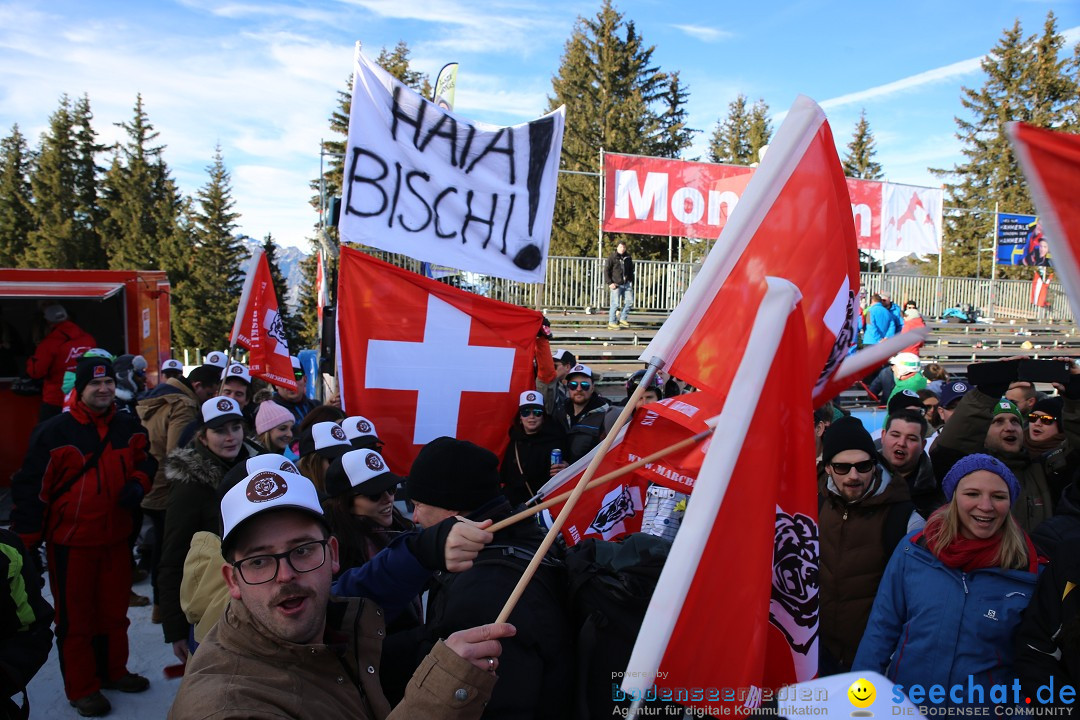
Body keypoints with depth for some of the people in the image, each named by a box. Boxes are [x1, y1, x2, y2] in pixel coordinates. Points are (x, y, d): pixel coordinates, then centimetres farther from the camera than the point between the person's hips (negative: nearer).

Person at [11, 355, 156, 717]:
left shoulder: (129, 427, 1)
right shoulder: (54, 432, -14)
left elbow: (146, 461, 16)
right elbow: (31, 489, -10)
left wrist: (138, 482, -6)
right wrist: (25, 541, -10)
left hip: (116, 538, 5)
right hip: (70, 543, -4)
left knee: (115, 610, 18)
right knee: (75, 618, 9)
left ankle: (113, 671, 36)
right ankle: (81, 689, 24)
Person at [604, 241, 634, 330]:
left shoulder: (628, 257, 12)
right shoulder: (612, 257, -4)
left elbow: (631, 271, 21)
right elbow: (606, 270, -5)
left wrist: (631, 282, 14)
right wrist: (610, 283, -12)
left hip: (627, 284, 6)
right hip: (616, 285, -6)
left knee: (629, 301, 4)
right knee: (615, 303, -6)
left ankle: (623, 319, 19)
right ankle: (611, 323, 4)